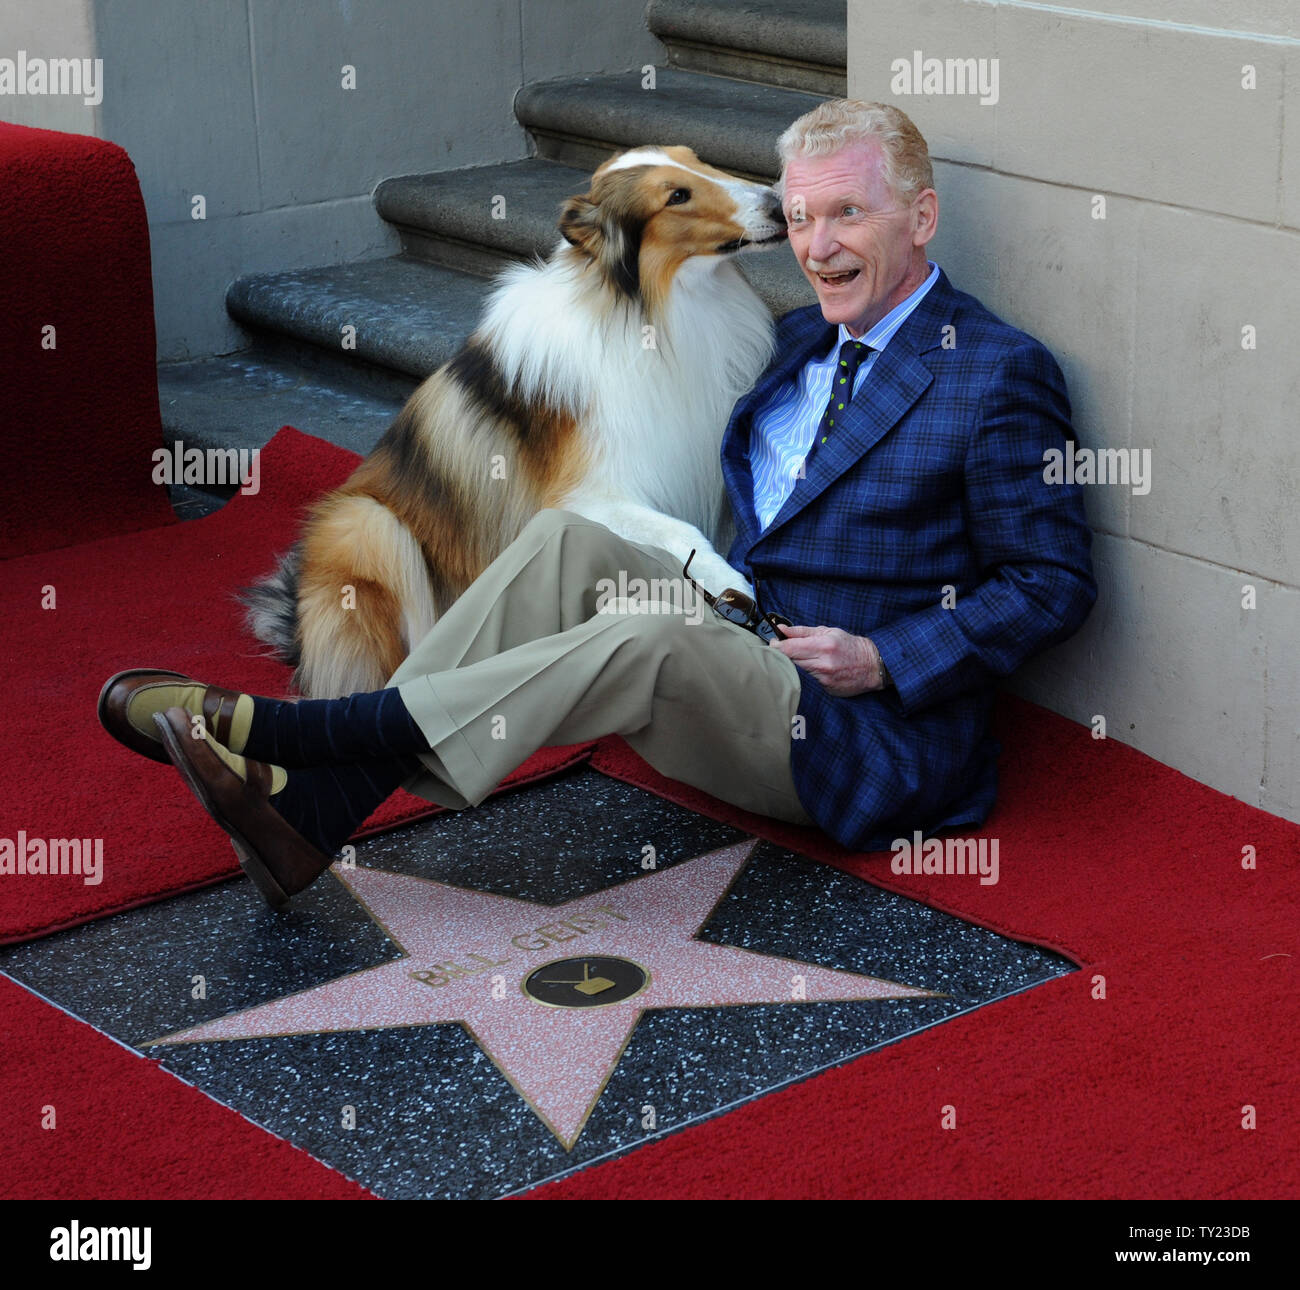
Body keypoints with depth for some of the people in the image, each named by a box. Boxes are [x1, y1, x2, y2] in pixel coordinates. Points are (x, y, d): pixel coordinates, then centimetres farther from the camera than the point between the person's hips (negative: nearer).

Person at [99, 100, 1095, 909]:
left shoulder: (1001, 374, -6)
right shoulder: (799, 341, 17)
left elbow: (1056, 583, -7)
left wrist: (884, 660, -16)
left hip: (862, 732, -7)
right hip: (743, 649, 7)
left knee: (649, 641, -35)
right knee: (564, 542, -19)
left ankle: (282, 731, -35)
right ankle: (317, 804, -29)